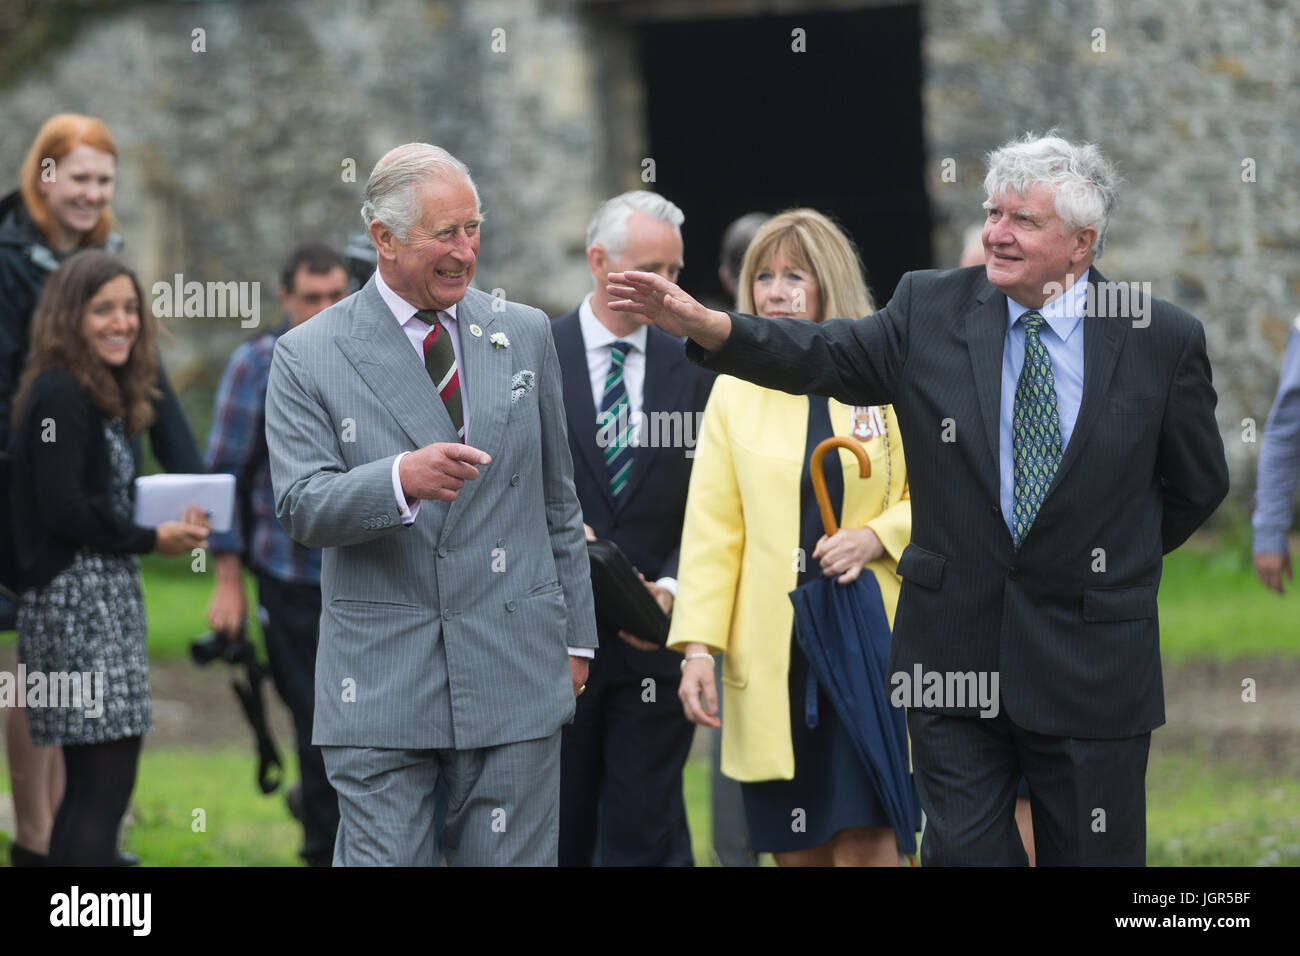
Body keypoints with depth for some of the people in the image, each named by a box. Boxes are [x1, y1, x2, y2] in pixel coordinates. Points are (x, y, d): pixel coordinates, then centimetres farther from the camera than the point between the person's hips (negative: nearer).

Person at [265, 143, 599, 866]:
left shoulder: (524, 334, 11)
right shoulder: (308, 358, 0)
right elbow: (302, 508, -9)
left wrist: (575, 635, 15)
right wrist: (400, 480, -27)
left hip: (515, 671, 2)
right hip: (380, 683, -2)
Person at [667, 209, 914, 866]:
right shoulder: (736, 392, 10)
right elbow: (710, 529, 6)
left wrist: (877, 538, -13)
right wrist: (697, 644, -3)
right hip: (775, 653, 2)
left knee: (864, 841, -9)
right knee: (796, 849, 1)